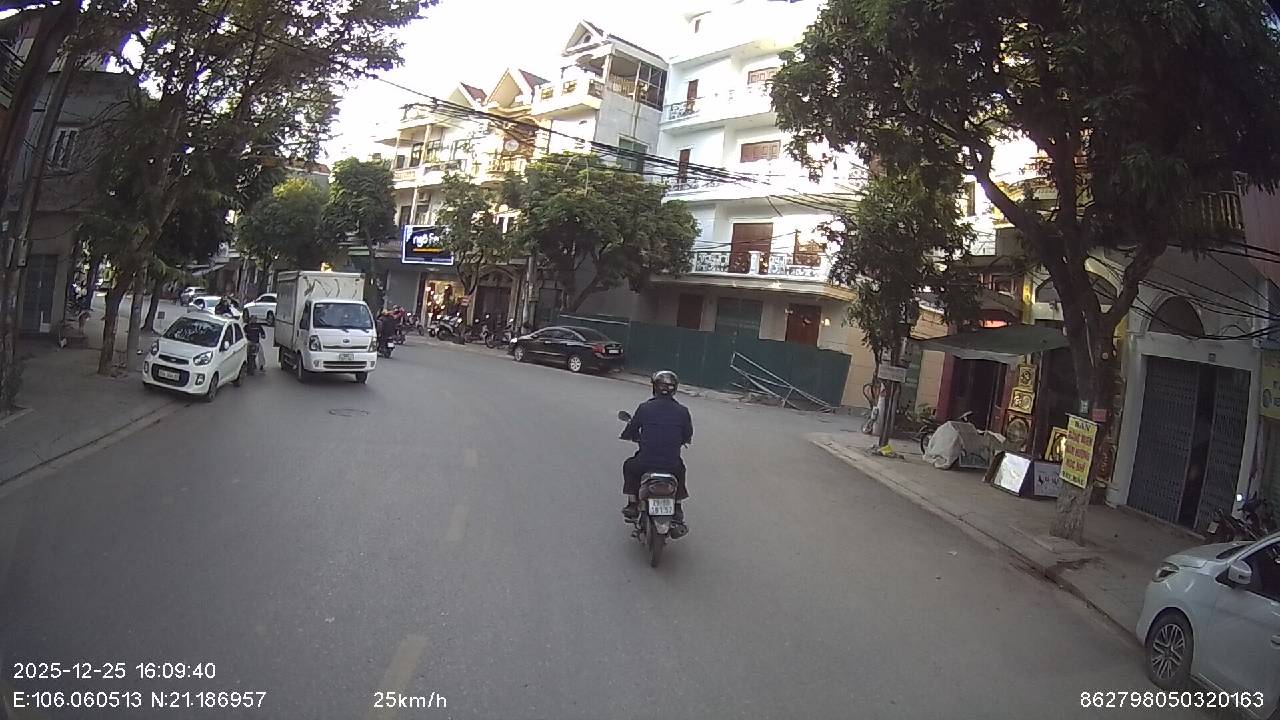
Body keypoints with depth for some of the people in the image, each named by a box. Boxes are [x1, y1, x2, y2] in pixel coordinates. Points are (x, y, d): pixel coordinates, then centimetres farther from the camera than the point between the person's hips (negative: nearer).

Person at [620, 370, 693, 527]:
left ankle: (632, 504, 29)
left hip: (645, 464, -1)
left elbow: (629, 433, 4)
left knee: (629, 466, 32)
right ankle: (677, 509, 35)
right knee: (680, 469, 37)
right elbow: (687, 438, 8)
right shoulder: (682, 411, -4)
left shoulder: (644, 408, -7)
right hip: (672, 465, 1)